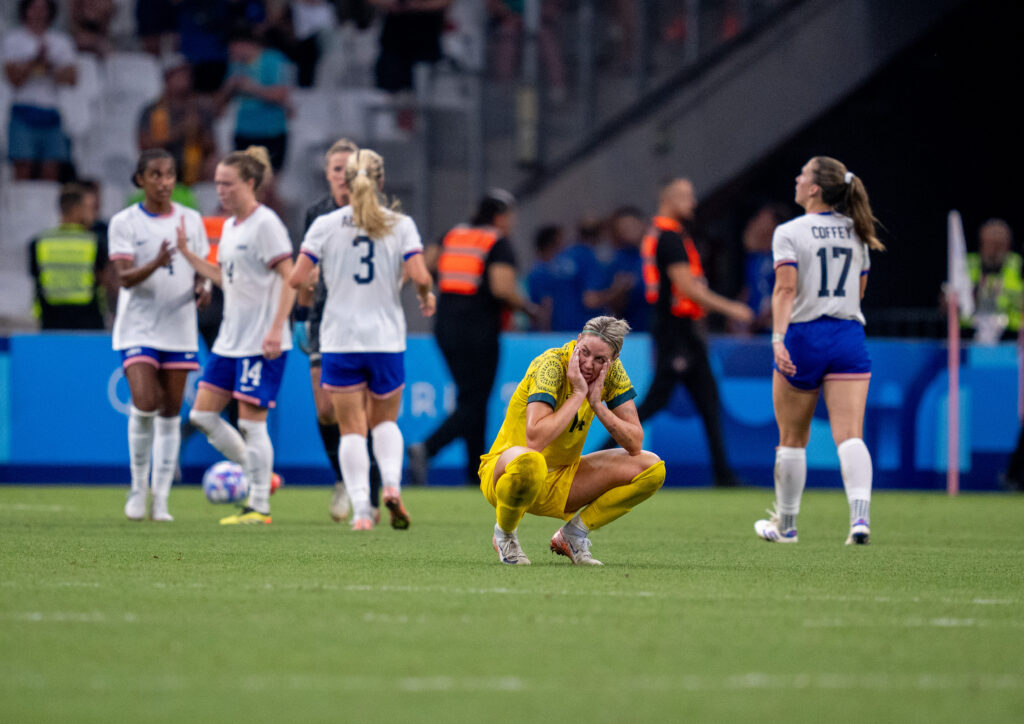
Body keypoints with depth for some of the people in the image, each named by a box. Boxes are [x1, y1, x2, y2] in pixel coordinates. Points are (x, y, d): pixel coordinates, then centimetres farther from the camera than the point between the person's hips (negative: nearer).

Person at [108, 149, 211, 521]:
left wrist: (202, 286, -8)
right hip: (138, 327, -3)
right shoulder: (124, 222, -3)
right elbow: (124, 277, -12)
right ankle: (139, 486, 2)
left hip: (179, 328, 3)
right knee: (144, 403, -18)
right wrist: (156, 263, -31)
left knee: (171, 413, 4)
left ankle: (161, 499, 9)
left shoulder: (190, 221, 8)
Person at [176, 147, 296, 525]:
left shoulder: (265, 224, -13)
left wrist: (276, 330, -22)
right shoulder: (230, 227, 14)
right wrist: (186, 253, 14)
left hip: (261, 344, -9)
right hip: (230, 339, 9)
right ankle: (258, 475, 20)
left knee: (250, 420, -7)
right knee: (203, 414, 6)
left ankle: (259, 506, 2)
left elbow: (289, 279, -16)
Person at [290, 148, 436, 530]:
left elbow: (297, 277, -8)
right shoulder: (400, 224, -2)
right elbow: (419, 275, -13)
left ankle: (361, 509, -8)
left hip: (340, 341, -1)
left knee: (352, 428, 4)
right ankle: (391, 483, -7)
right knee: (385, 420, 19)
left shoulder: (325, 225, -2)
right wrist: (427, 295, 8)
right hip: (387, 338, 1)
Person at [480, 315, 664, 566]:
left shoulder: (612, 371, -6)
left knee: (652, 468, -8)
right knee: (529, 462, -43)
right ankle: (505, 533, -9)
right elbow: (535, 439, -37)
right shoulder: (551, 365, -23)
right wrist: (578, 394, -31)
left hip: (562, 480, 6)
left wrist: (597, 404, -22)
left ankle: (572, 534, 5)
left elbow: (635, 444, -10)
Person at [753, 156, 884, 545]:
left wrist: (778, 338, -24)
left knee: (792, 439, 12)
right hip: (849, 336, 3)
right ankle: (860, 516, -26)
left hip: (803, 337, -3)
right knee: (850, 436, -6)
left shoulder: (789, 233, -6)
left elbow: (786, 288, -17)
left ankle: (785, 524, 24)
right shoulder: (855, 232, 10)